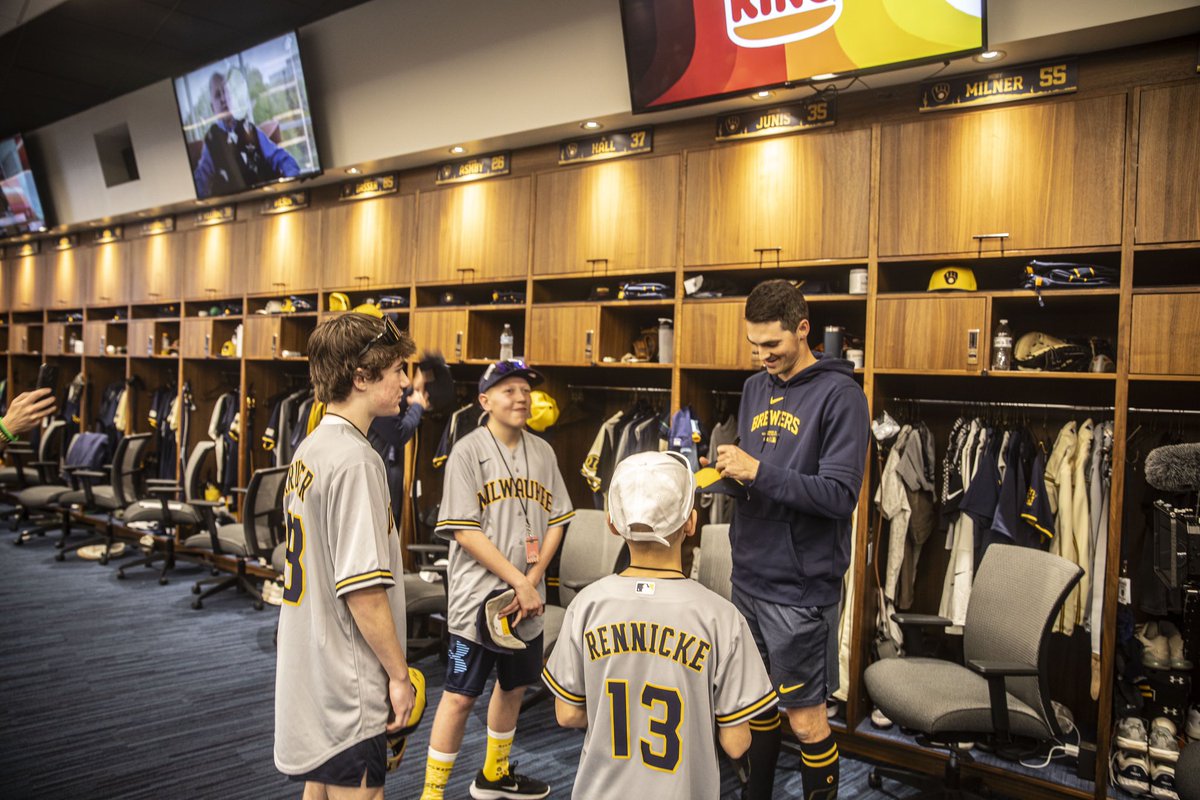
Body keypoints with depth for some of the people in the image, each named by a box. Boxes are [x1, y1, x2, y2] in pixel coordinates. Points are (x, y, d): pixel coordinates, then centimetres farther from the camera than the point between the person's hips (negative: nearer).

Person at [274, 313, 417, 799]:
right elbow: (363, 589, -24)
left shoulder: (309, 450, 7)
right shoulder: (353, 459, -22)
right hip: (347, 687, -9)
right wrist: (399, 675, -13)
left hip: (308, 673, 9)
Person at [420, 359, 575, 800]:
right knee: (460, 695, 0)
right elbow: (465, 531, -15)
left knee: (514, 685, 19)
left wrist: (533, 579, -8)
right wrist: (518, 581, -17)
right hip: (478, 597, -6)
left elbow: (555, 520, 6)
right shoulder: (468, 451, -10)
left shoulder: (541, 452, 7)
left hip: (528, 601, 6)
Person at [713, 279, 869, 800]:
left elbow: (840, 495, -18)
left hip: (801, 585, -6)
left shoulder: (839, 394, -12)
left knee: (805, 719, 5)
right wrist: (726, 471, -5)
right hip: (749, 575, 6)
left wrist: (760, 472, -23)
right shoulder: (755, 388, 9)